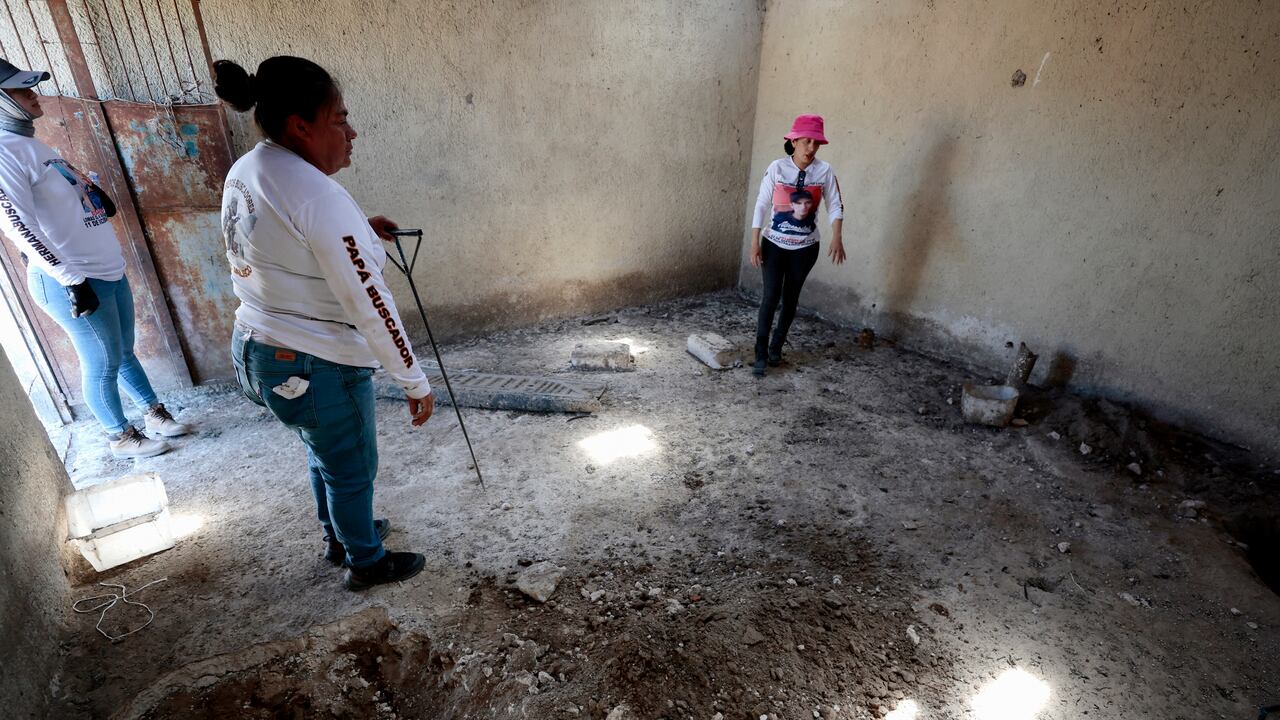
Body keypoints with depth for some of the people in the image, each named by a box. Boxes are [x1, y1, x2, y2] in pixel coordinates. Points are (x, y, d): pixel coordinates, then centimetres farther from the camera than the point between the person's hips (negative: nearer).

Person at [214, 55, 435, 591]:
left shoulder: (243, 173, 4)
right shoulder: (317, 195, -26)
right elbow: (370, 303, -26)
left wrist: (358, 230, 11)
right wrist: (415, 382, -20)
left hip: (256, 348, 9)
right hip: (314, 367, -9)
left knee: (323, 452, 28)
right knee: (352, 468, 13)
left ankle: (339, 536, 50)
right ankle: (365, 563, 36)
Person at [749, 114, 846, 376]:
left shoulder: (824, 171, -6)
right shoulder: (777, 168, -8)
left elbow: (835, 206, -2)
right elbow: (761, 204, -5)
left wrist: (837, 239, -16)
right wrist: (755, 242, -7)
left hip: (805, 247, 2)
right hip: (774, 244, -1)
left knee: (790, 298, 10)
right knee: (770, 296, -7)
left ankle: (776, 347, 28)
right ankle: (761, 354, 2)